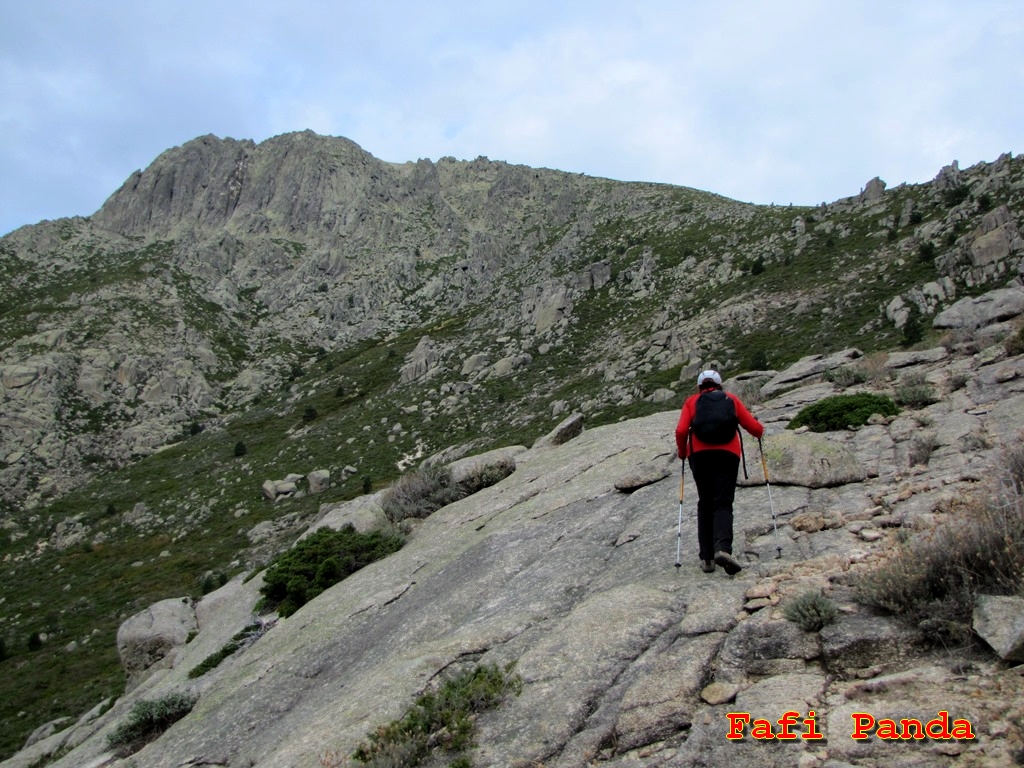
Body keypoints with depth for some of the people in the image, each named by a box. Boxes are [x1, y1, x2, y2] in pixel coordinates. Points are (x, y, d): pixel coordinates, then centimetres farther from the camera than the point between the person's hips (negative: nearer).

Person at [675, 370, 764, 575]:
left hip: (699, 455, 1)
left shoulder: (692, 401, 15)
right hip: (728, 455, -1)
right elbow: (754, 428, 9)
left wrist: (682, 452, 17)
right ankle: (723, 548, -29)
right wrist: (760, 431, 32)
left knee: (705, 504, 11)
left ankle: (707, 557, 5)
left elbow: (681, 431, -1)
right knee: (723, 504, -4)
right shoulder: (732, 399, 17)